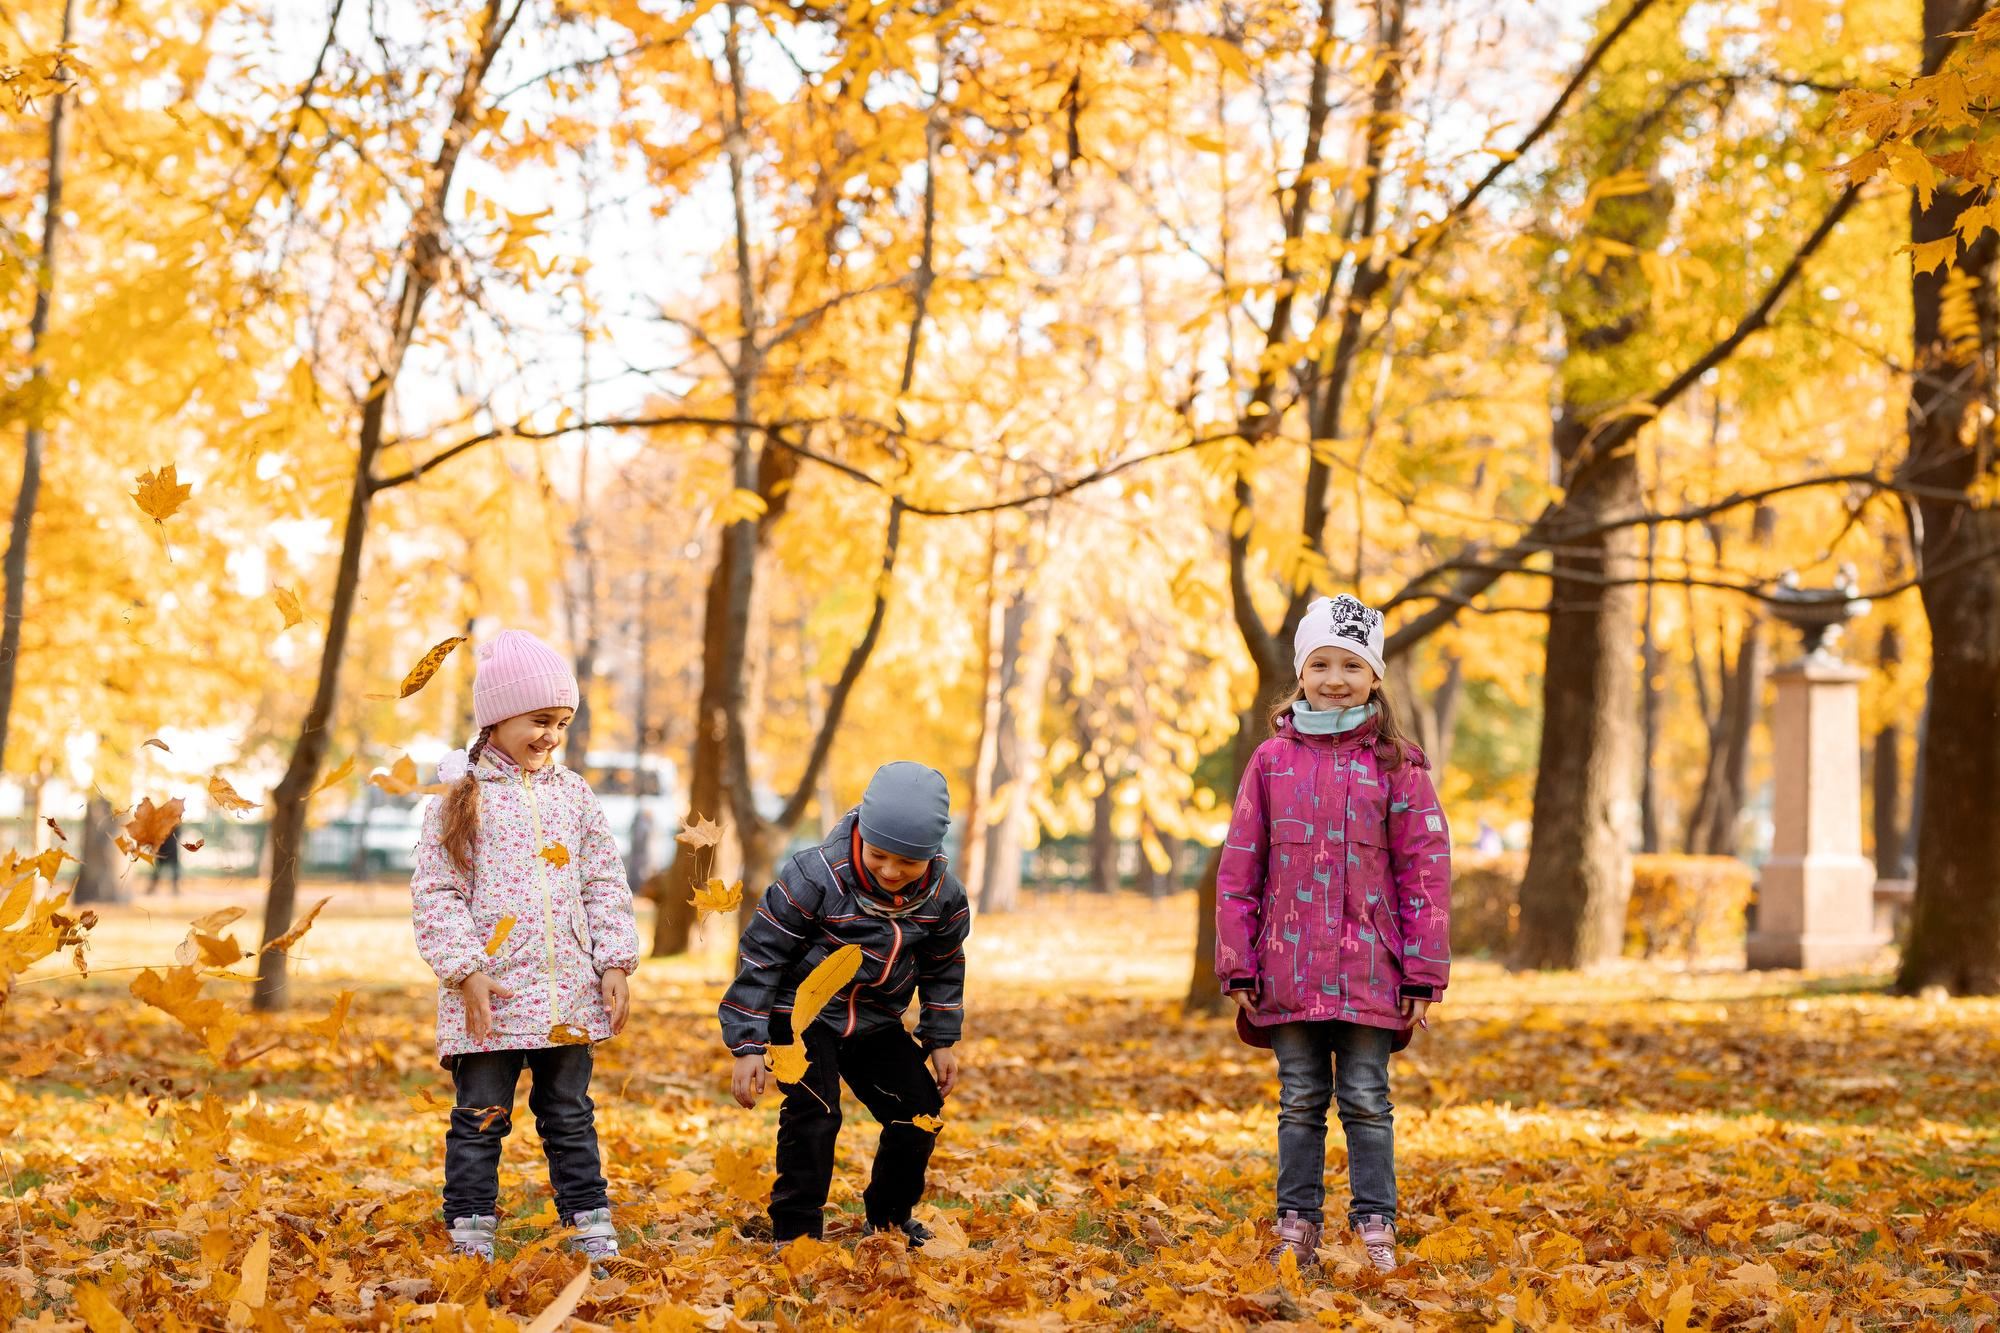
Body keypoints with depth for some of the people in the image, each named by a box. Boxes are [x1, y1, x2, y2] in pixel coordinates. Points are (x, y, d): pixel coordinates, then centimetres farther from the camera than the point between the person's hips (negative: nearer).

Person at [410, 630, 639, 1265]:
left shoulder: (573, 794, 10)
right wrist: (466, 972, -13)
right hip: (489, 994, -4)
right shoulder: (462, 798, -3)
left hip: (567, 993, 4)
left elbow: (605, 883, 13)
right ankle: (470, 1242, 7)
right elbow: (435, 892, -5)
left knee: (570, 1116, 13)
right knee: (481, 1119, 1)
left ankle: (592, 1231, 19)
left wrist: (615, 964, 4)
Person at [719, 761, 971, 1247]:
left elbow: (944, 968, 9)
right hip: (802, 1018, -5)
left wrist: (942, 1039, 9)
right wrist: (748, 1046, -20)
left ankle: (888, 1218, 23)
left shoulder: (943, 896, -12)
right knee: (814, 1115, -20)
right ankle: (795, 1232, -7)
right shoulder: (815, 878, -27)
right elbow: (761, 955, -19)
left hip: (875, 1024, 5)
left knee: (919, 1113, 1)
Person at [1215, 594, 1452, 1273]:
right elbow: (1239, 867, 6)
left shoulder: (1396, 763, 1)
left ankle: (1376, 1228, 11)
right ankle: (1297, 1226, 14)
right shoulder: (1273, 759, 5)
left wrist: (1424, 974, -4)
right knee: (1301, 1102, 8)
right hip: (1289, 969, 2)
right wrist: (1238, 966, 1)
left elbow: (1425, 870, 0)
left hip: (1369, 969, -2)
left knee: (1366, 1101, 3)